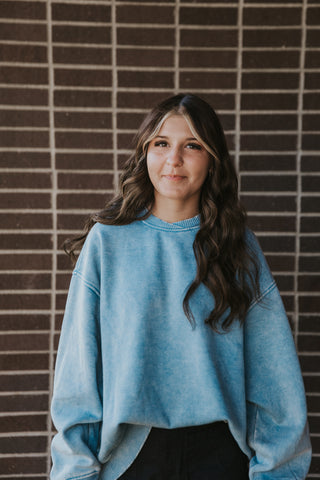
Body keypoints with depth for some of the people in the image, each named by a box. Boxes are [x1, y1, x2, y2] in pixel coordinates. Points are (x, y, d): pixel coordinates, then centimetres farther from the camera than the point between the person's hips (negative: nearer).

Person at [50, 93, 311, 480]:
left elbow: (269, 360, -1)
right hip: (131, 444, 0)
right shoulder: (107, 241, -5)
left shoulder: (238, 245, -2)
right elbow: (80, 359, -4)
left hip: (218, 447, 1)